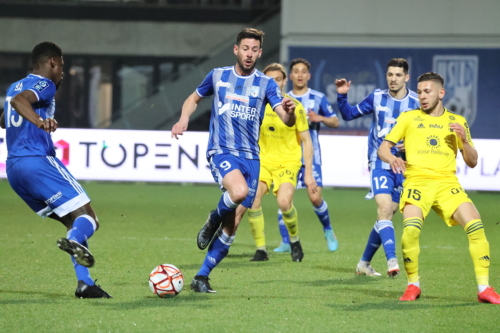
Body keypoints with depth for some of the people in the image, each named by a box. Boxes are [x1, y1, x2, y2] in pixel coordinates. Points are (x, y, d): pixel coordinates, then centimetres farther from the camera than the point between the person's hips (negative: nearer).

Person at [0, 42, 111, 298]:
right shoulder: (44, 85, -4)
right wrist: (40, 121, -41)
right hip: (39, 161, -9)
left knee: (73, 222, 13)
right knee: (88, 218, -12)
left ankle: (84, 284, 0)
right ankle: (74, 241, -46)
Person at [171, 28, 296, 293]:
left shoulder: (266, 84, 4)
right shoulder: (218, 76, 5)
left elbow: (287, 121, -4)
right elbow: (194, 98, 22)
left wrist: (289, 111, -28)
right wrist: (184, 119, 2)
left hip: (250, 157, 2)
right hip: (221, 151, -2)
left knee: (232, 225, 0)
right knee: (239, 191, -34)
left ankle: (201, 277, 10)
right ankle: (214, 219, -2)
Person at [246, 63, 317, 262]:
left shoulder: (295, 106, -4)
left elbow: (306, 141, 0)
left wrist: (308, 173, -4)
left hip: (288, 162, -3)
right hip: (262, 161, 3)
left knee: (284, 202, -26)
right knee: (252, 198, -22)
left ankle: (295, 240, 3)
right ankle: (261, 249, -8)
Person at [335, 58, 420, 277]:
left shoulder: (416, 103, -3)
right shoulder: (377, 97, 1)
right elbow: (349, 115, 11)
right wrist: (342, 96, -5)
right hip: (380, 162, -1)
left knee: (386, 215, 7)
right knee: (385, 207, -22)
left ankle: (364, 263, 22)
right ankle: (391, 261, -31)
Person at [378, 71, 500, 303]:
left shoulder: (457, 121, 16)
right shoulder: (409, 118, 12)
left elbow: (472, 162, 16)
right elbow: (383, 148, 10)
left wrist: (464, 139, -3)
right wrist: (391, 158, -13)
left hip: (447, 182, 2)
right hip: (417, 181, -1)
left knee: (476, 227, -19)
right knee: (410, 230, -27)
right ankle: (413, 285, -6)